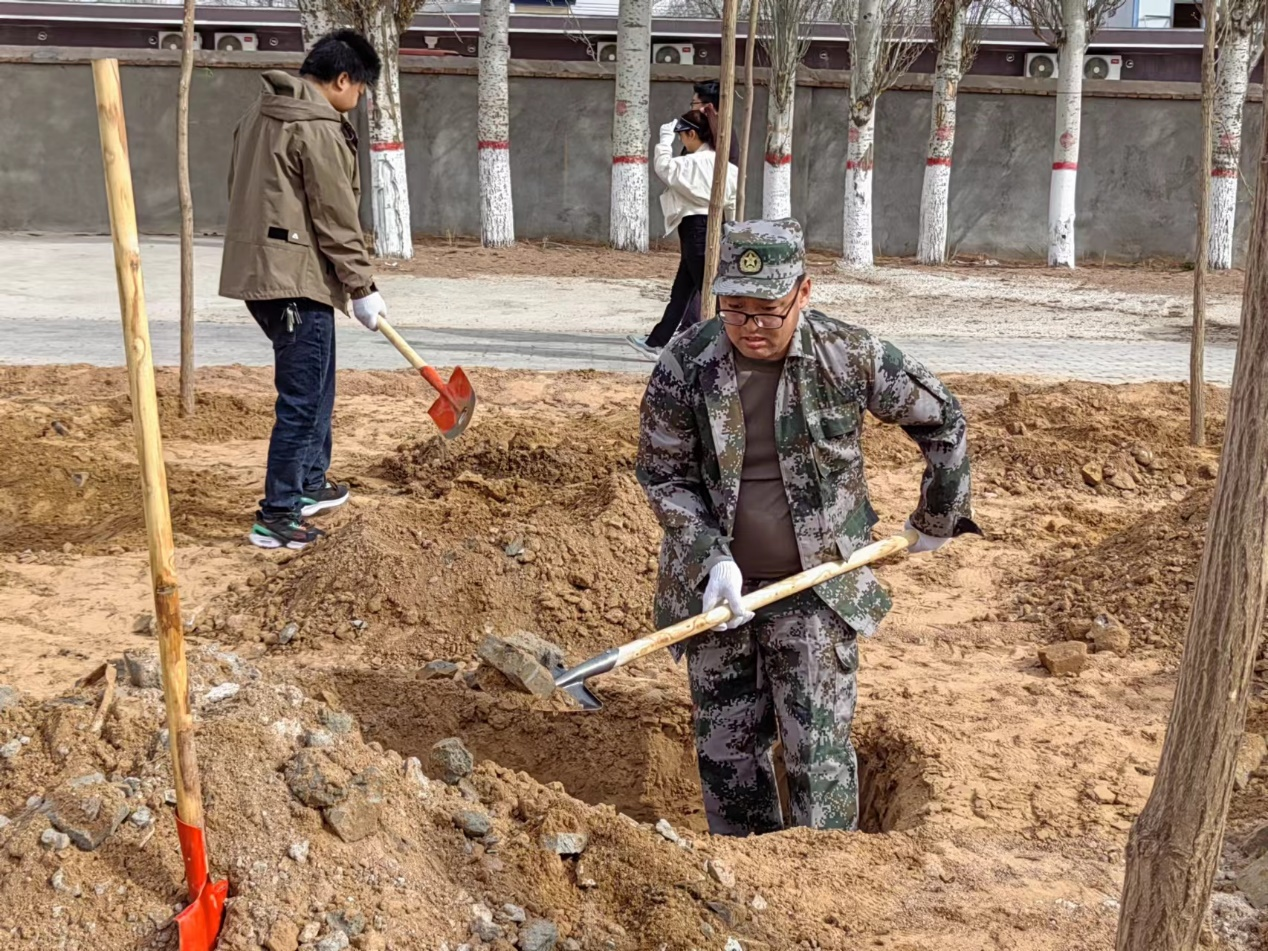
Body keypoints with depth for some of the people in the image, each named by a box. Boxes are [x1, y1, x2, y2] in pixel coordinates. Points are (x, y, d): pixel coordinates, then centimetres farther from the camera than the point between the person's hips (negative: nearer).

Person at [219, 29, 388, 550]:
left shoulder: (262, 112, 13)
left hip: (259, 268, 10)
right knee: (302, 399, -5)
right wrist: (363, 289, -7)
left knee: (314, 385, 23)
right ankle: (276, 517, -2)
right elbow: (337, 220, -15)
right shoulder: (317, 128, -16)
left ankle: (310, 484, 35)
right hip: (296, 277, -10)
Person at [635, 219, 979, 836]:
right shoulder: (685, 363, -9)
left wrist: (938, 518, 13)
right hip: (718, 584, 2)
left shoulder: (849, 356, -12)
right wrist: (713, 560, -16)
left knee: (819, 750, -4)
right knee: (725, 750, 8)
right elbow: (664, 475, -3)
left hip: (816, 588, -2)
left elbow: (941, 420, 4)